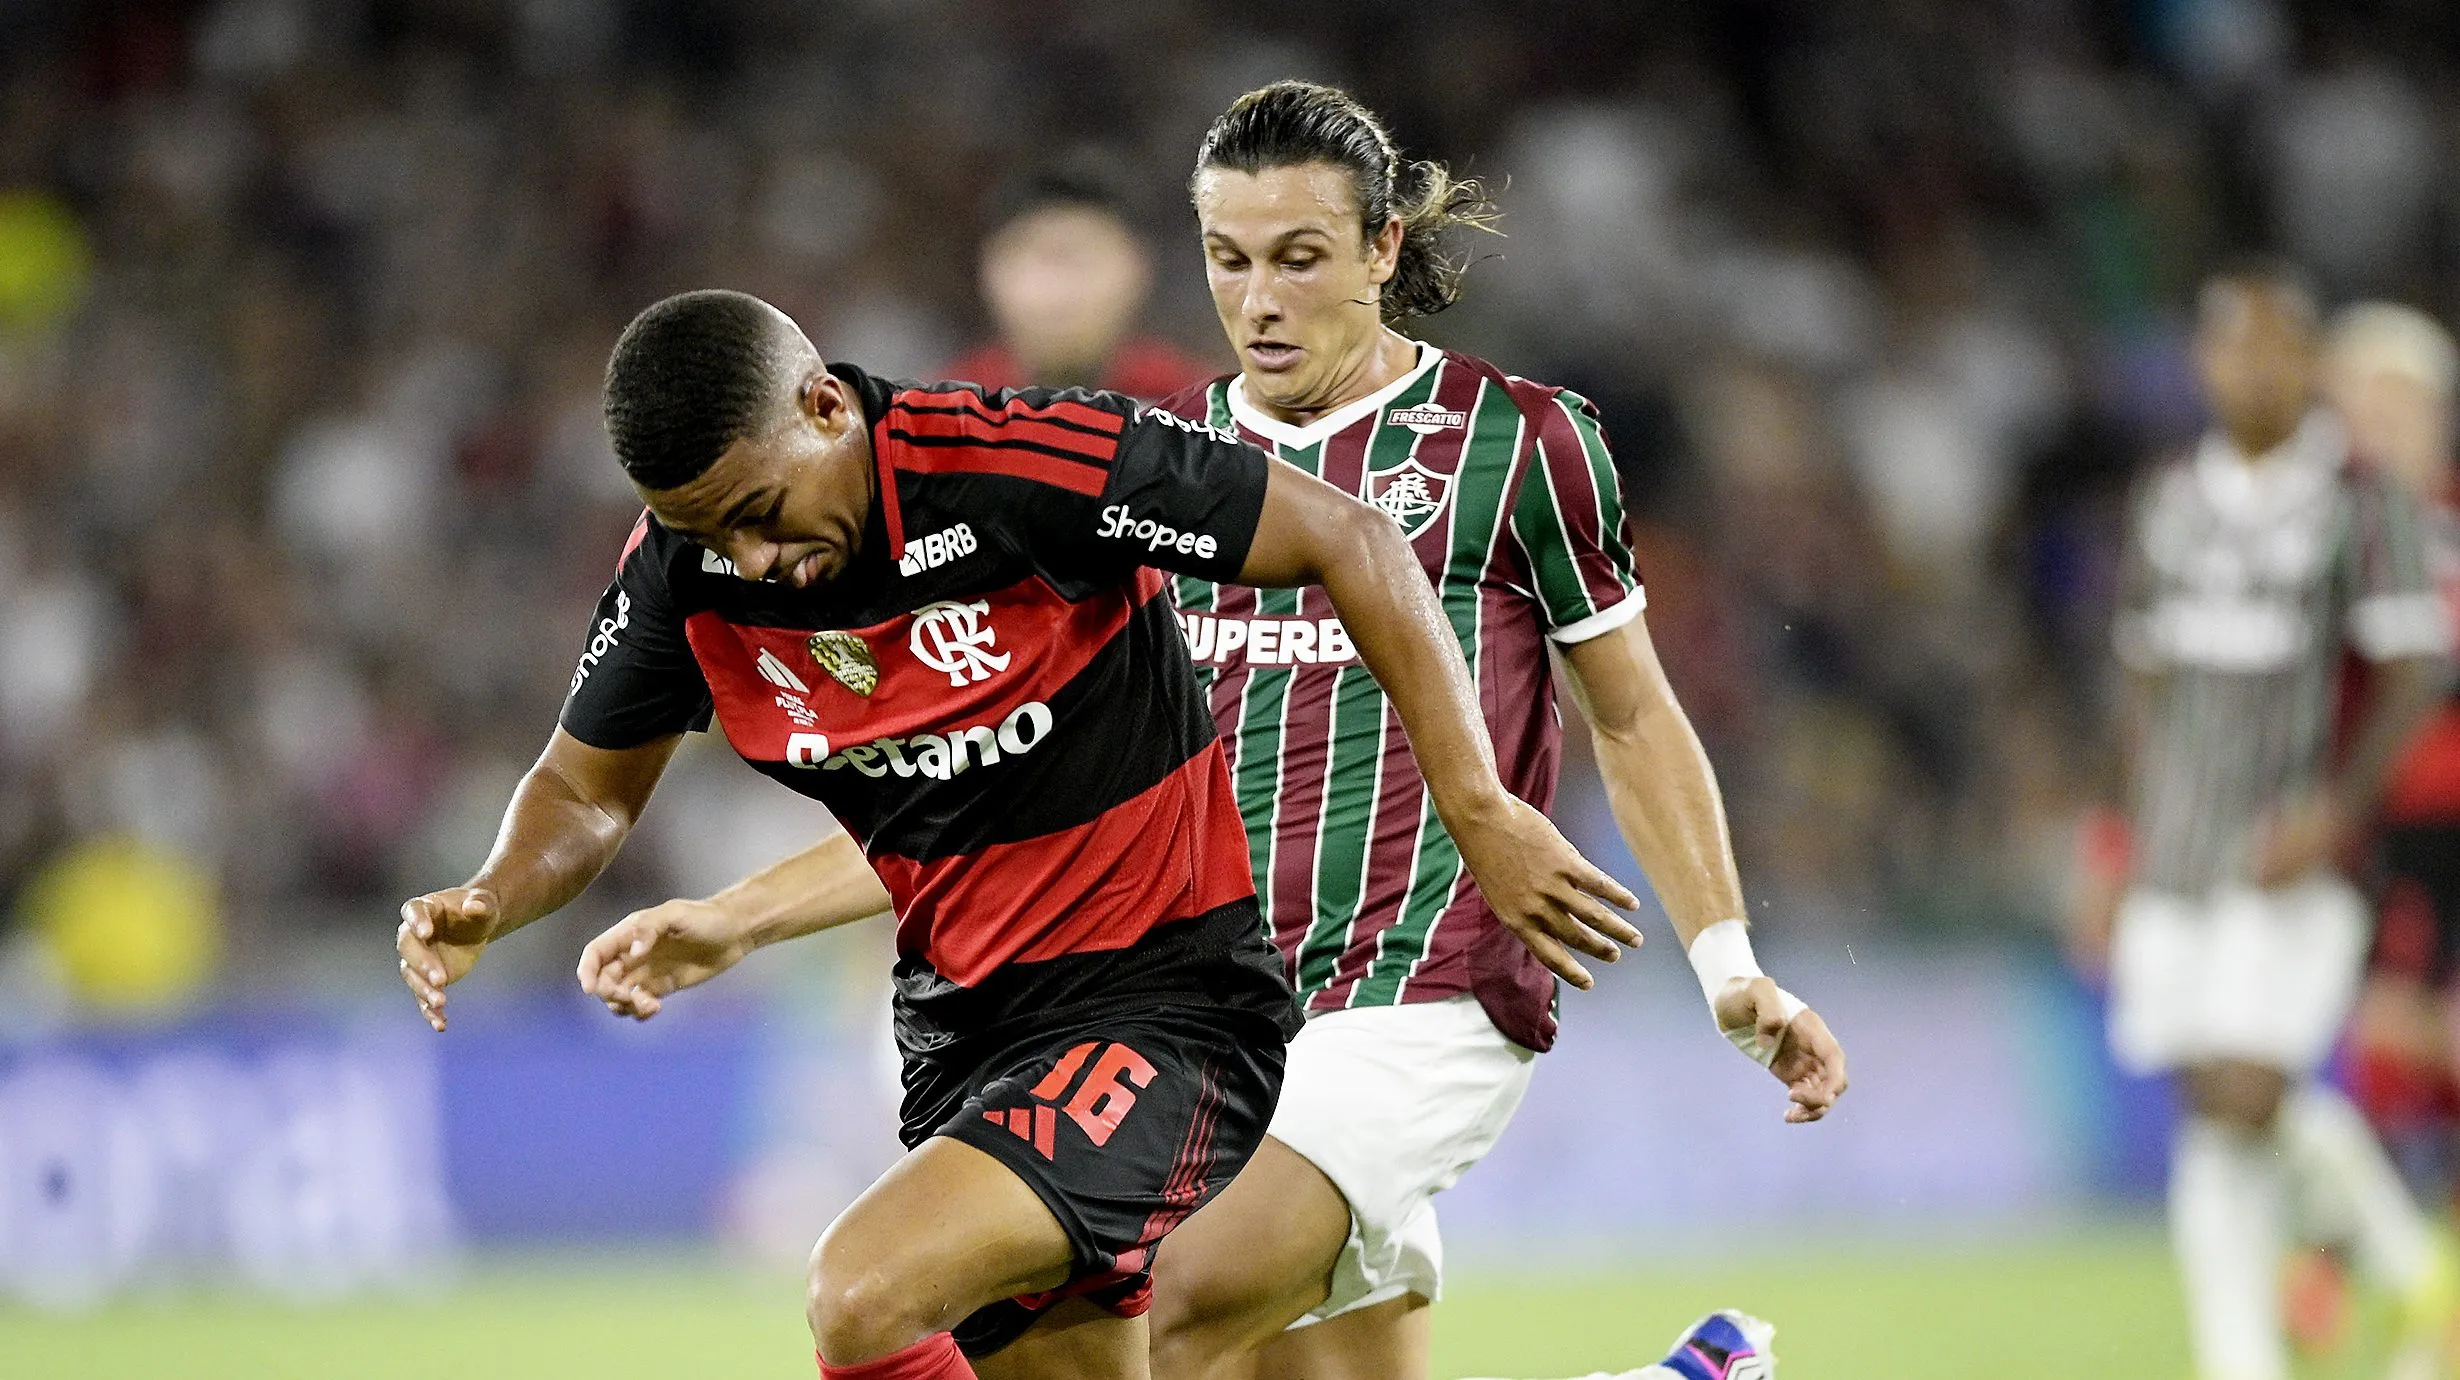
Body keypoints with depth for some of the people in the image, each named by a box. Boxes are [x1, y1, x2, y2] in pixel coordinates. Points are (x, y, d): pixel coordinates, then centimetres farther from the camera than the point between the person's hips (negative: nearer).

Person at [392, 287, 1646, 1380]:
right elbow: (589, 788, 11)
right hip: (963, 1027, 7)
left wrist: (1477, 809, -18)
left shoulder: (1033, 468, -23)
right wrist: (489, 905, -11)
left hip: (1159, 1004, -7)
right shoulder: (685, 565, -6)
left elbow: (1349, 544, -16)